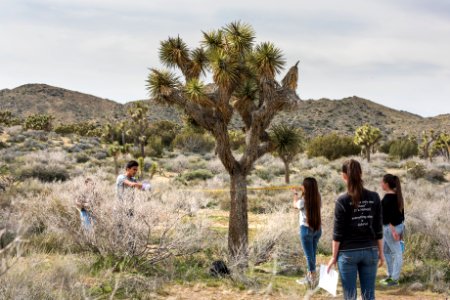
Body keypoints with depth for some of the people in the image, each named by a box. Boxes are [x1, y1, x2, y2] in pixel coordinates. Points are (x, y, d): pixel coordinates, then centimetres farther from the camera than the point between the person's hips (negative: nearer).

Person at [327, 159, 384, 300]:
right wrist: (381, 252, 12)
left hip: (348, 253, -3)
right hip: (370, 251, 3)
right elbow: (378, 229, 3)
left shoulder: (342, 201, -10)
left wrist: (334, 256, 0)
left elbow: (338, 233, -8)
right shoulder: (374, 197, -1)